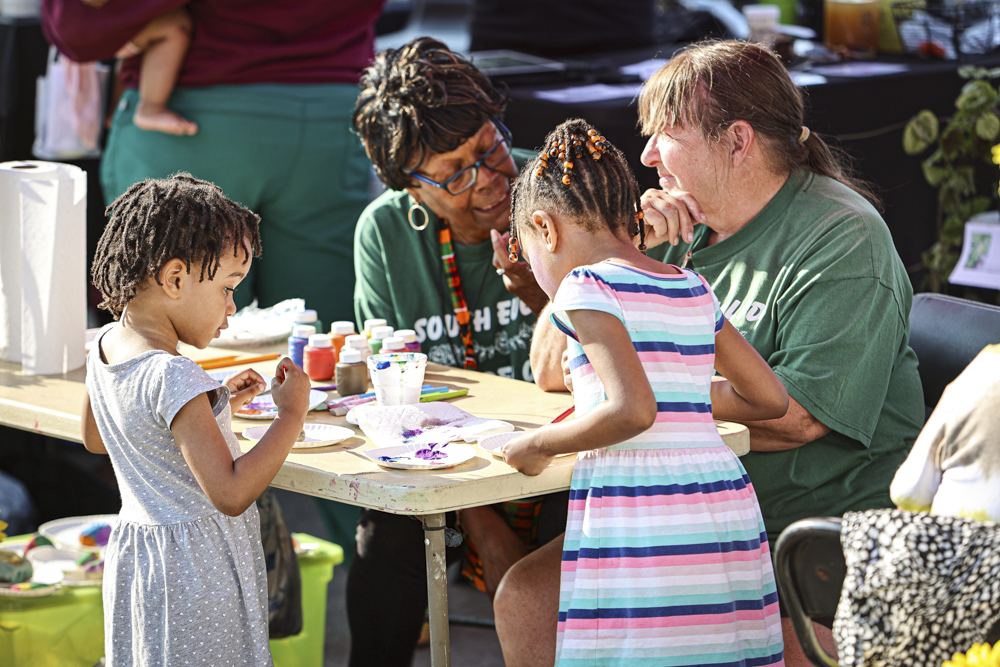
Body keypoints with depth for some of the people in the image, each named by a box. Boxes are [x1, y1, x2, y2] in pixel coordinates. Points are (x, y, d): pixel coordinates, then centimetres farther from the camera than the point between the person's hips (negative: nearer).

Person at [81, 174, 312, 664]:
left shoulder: (105, 347, 0)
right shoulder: (172, 378, -27)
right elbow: (230, 493, -31)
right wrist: (291, 415, -22)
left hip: (134, 548, 9)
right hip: (195, 565, -9)